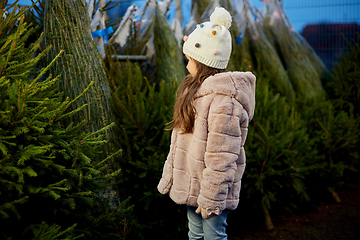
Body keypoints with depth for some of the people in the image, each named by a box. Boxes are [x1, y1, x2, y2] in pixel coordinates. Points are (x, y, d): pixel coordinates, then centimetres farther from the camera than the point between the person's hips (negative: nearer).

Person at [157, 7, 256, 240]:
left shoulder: (223, 101, -23)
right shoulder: (197, 89, 9)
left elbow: (222, 159, -24)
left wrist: (211, 198, -22)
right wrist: (169, 178, 18)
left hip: (212, 187, -9)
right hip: (192, 185, 9)